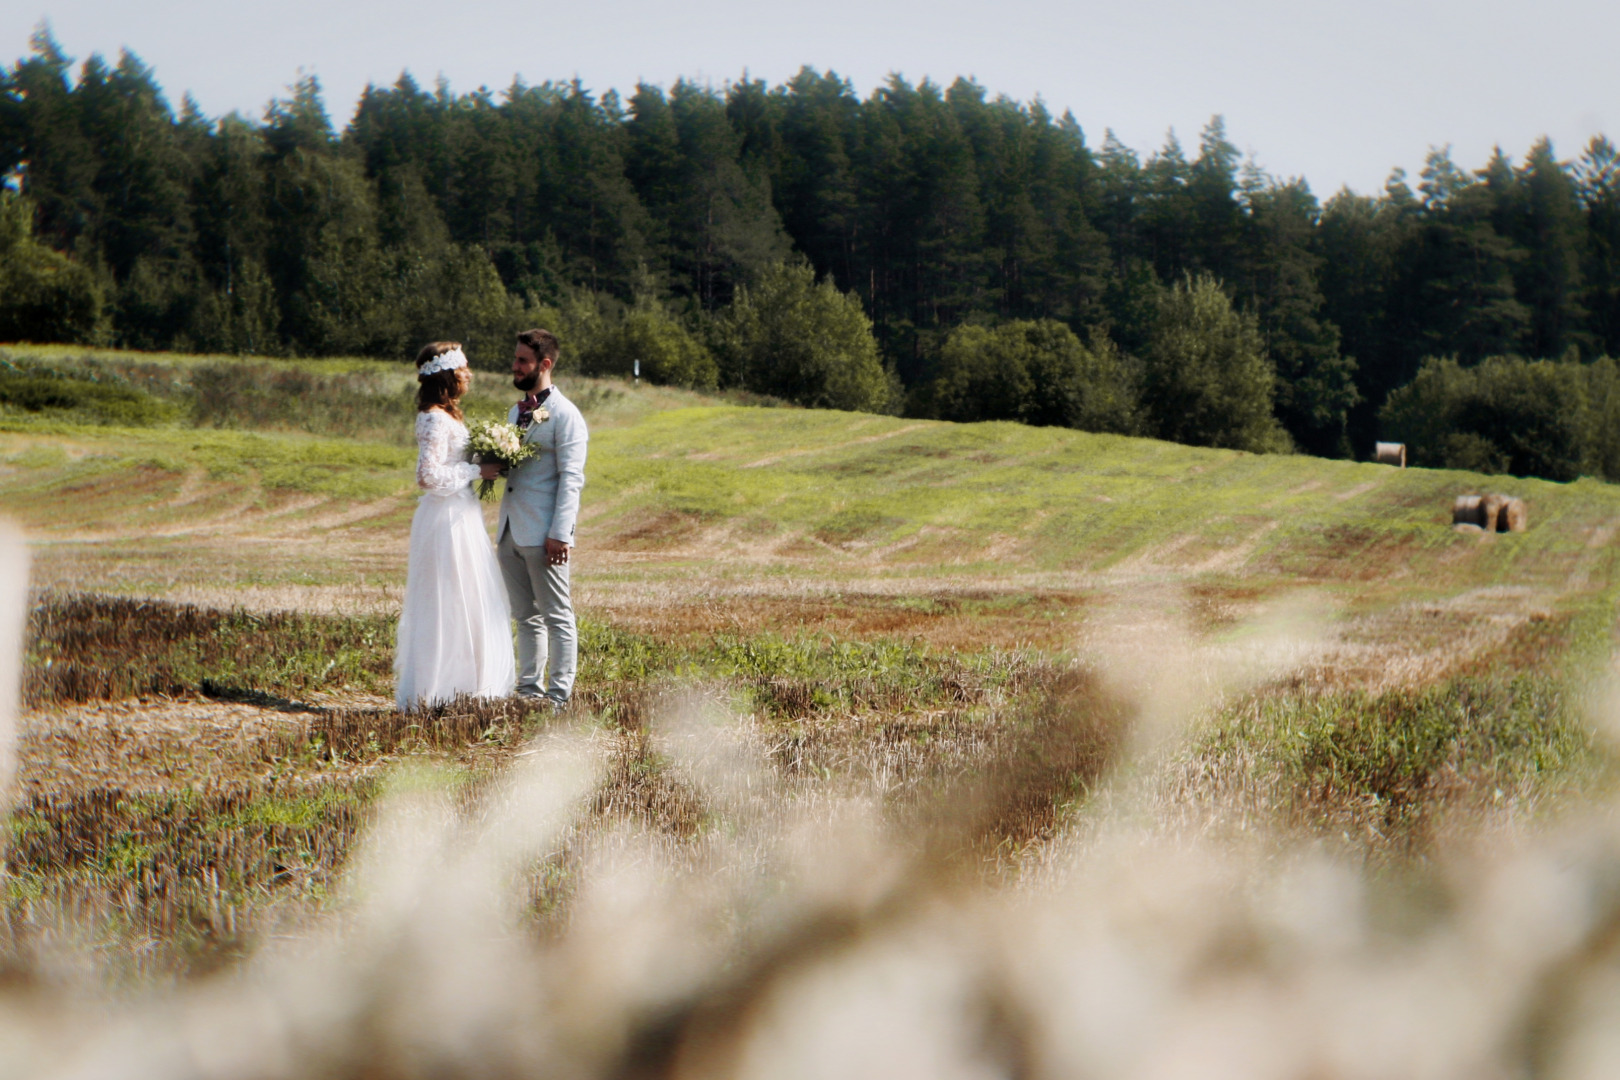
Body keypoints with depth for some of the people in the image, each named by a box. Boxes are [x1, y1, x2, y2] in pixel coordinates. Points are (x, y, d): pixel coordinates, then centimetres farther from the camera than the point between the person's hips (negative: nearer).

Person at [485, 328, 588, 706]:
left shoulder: (564, 415, -9)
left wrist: (559, 533, -20)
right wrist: (492, 468, 5)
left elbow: (570, 479, -14)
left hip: (542, 534, -8)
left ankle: (558, 696, 0)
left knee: (557, 616, -2)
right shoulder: (516, 411, 18)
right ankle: (528, 689, 18)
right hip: (510, 530, 8)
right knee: (525, 617, 13)